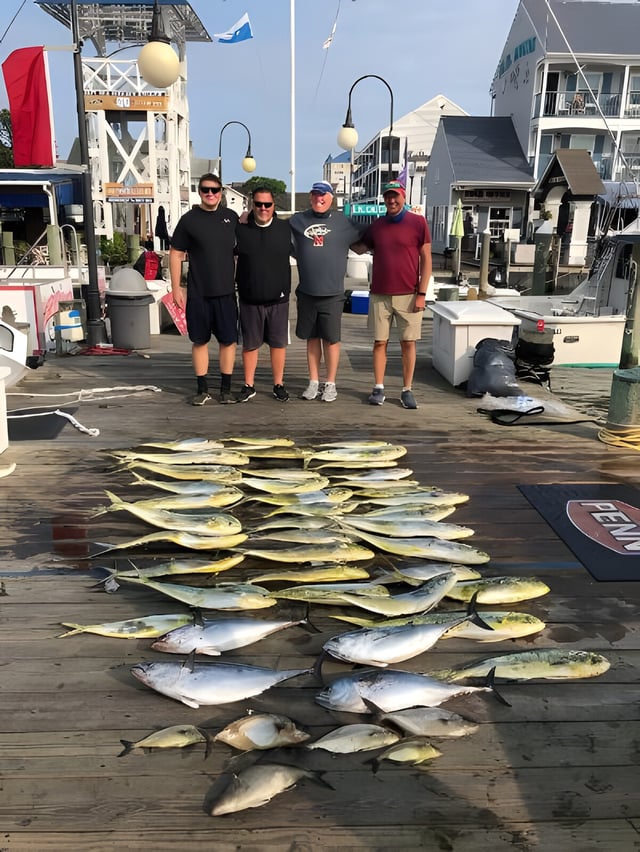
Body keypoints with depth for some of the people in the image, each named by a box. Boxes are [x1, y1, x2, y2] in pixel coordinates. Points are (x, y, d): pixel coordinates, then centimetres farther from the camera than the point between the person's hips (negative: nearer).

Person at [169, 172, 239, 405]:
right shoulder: (189, 219, -1)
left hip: (226, 291, 2)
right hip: (197, 293, -2)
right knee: (200, 341, 5)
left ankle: (226, 388, 14)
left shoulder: (231, 217, 6)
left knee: (228, 340, 3)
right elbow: (175, 254, 0)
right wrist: (176, 287, -5)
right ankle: (202, 389, 15)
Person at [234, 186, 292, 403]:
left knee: (278, 343, 8)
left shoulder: (286, 229, 1)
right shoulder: (241, 230, 0)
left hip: (278, 299, 0)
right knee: (250, 344, 8)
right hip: (249, 299, 0)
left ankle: (279, 385, 20)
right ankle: (248, 385, 20)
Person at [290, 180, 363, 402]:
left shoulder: (343, 222, 2)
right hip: (306, 292, 2)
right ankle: (313, 382, 21)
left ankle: (330, 384, 15)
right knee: (312, 338, 11)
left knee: (331, 339, 4)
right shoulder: (297, 220, 5)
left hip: (332, 293, -2)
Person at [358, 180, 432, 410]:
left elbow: (426, 259, -1)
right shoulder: (376, 225, 9)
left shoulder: (418, 222, -1)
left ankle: (407, 390, 11)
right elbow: (359, 248, 23)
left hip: (408, 295, -2)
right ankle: (378, 388, 12)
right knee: (380, 342, 5)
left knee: (408, 343, 3)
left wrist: (422, 293, -6)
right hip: (379, 295, 3)